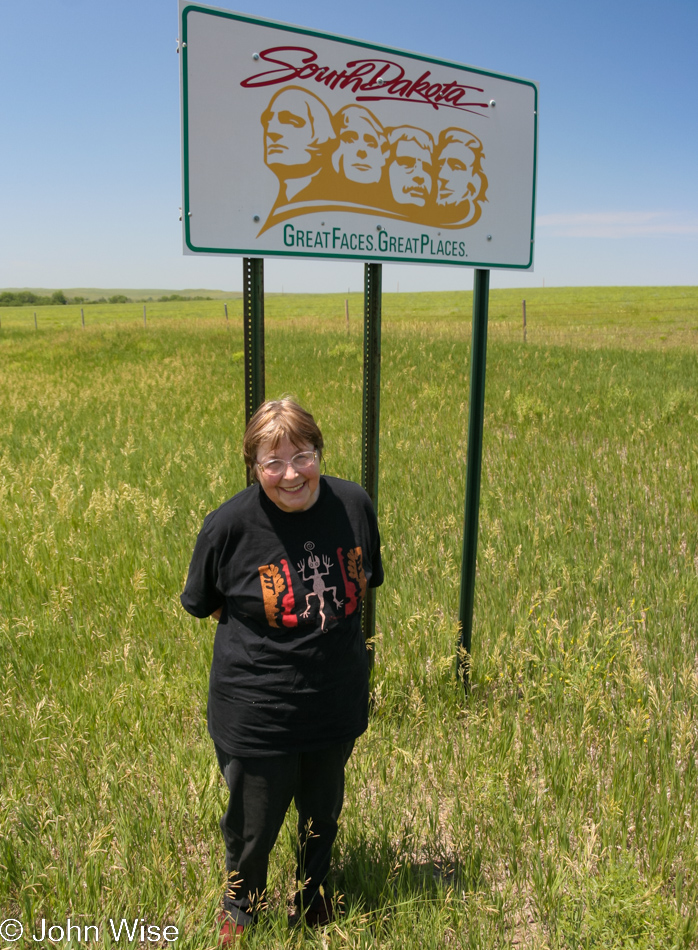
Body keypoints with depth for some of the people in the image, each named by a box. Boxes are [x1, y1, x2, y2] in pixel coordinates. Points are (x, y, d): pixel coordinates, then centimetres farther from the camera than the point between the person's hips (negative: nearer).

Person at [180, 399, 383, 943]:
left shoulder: (354, 505, -11)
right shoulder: (229, 525, -20)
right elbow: (204, 604, -3)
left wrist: (329, 629, 2)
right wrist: (269, 634, -3)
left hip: (337, 706, 3)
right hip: (258, 715, -3)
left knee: (323, 816, 26)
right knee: (253, 826, 18)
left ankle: (314, 904, 58)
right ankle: (240, 912, 52)